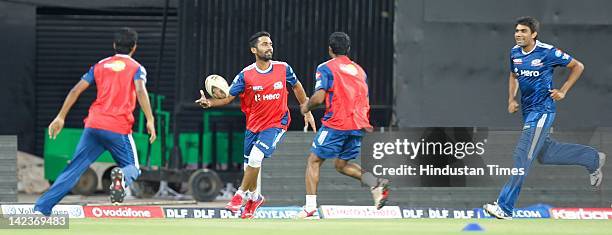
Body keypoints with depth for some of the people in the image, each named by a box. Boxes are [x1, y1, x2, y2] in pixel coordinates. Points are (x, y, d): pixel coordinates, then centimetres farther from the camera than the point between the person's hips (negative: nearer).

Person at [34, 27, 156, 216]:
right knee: (132, 169, 13)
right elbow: (140, 91, -12)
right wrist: (150, 120, -18)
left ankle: (41, 208, -5)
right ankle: (122, 176, -26)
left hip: (93, 124, 3)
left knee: (73, 170, 6)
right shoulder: (136, 68, 7)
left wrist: (61, 117, 12)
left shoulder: (100, 66, 18)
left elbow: (76, 90, 11)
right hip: (119, 128, -3)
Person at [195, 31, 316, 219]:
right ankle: (255, 197, 39)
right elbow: (228, 97, -8)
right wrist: (210, 103, -27)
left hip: (276, 124, -2)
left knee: (255, 158, -22)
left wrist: (307, 111, 13)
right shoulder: (246, 75, -9)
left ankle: (241, 195, -5)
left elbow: (296, 87, 12)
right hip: (253, 125, 2)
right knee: (249, 166, 11)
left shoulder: (283, 68, -7)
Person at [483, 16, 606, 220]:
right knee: (545, 154, 19)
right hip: (527, 110, 8)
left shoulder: (547, 52, -15)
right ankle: (593, 159, 37)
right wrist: (511, 99, 7)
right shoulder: (515, 53, 3)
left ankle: (505, 207, -16)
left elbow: (577, 67, -4)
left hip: (542, 111, -8)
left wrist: (562, 91, -10)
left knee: (522, 156, -14)